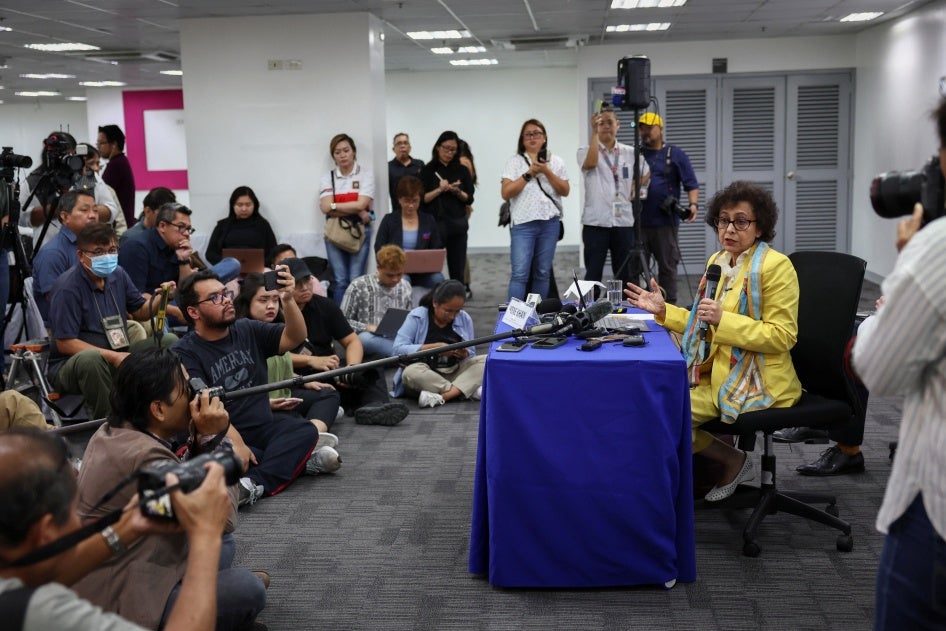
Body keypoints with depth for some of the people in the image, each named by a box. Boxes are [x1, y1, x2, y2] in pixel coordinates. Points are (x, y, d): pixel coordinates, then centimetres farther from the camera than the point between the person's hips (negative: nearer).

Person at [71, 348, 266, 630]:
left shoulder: (114, 430, 4)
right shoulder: (146, 457, -27)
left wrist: (199, 438, -4)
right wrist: (213, 438, -17)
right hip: (114, 604, -10)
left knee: (222, 545, 15)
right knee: (248, 590, -17)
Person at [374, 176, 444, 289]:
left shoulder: (429, 221, 14)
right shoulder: (388, 220, 9)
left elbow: (437, 251, 11)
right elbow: (379, 250, 5)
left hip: (422, 272, 1)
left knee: (438, 278, -31)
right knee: (402, 279, -36)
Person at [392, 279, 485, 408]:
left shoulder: (465, 319, 3)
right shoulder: (417, 317, -7)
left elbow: (471, 354, 8)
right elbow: (398, 349, -16)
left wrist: (464, 354, -17)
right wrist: (433, 347, -23)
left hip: (454, 374, 3)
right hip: (425, 375, -3)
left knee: (486, 361, -18)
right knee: (411, 372, -36)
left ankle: (443, 396, -35)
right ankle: (470, 391, -30)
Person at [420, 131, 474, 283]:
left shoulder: (462, 171, 9)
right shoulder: (428, 170, 2)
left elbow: (469, 199, 7)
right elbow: (421, 199, -2)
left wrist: (457, 191, -12)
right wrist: (439, 190, -14)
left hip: (458, 224, 2)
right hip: (435, 224, -2)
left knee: (457, 269, 4)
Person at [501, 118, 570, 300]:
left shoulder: (556, 161, 12)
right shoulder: (515, 162, 5)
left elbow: (565, 191, 3)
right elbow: (505, 193, -5)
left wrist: (547, 172, -8)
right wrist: (529, 173, -9)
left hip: (550, 222, 3)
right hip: (523, 223, -3)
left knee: (543, 273, 7)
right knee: (520, 273, -10)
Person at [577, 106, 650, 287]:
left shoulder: (631, 153, 9)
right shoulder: (586, 151, 1)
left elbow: (646, 172, 21)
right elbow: (590, 163, -21)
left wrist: (634, 190, 4)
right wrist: (594, 133, -19)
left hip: (624, 221, 3)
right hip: (596, 222, -2)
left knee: (626, 274, 6)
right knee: (593, 274, 1)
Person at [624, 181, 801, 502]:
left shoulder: (775, 266, -12)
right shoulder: (717, 261, 12)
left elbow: (782, 336, -17)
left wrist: (723, 319, -26)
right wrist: (664, 310, 6)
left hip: (756, 383, -8)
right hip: (716, 372, 8)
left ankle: (733, 460, 1)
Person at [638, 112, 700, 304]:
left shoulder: (675, 155, 6)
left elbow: (691, 184, 1)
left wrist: (693, 204, -16)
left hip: (666, 222, -2)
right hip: (638, 221, 2)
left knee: (667, 267, 4)